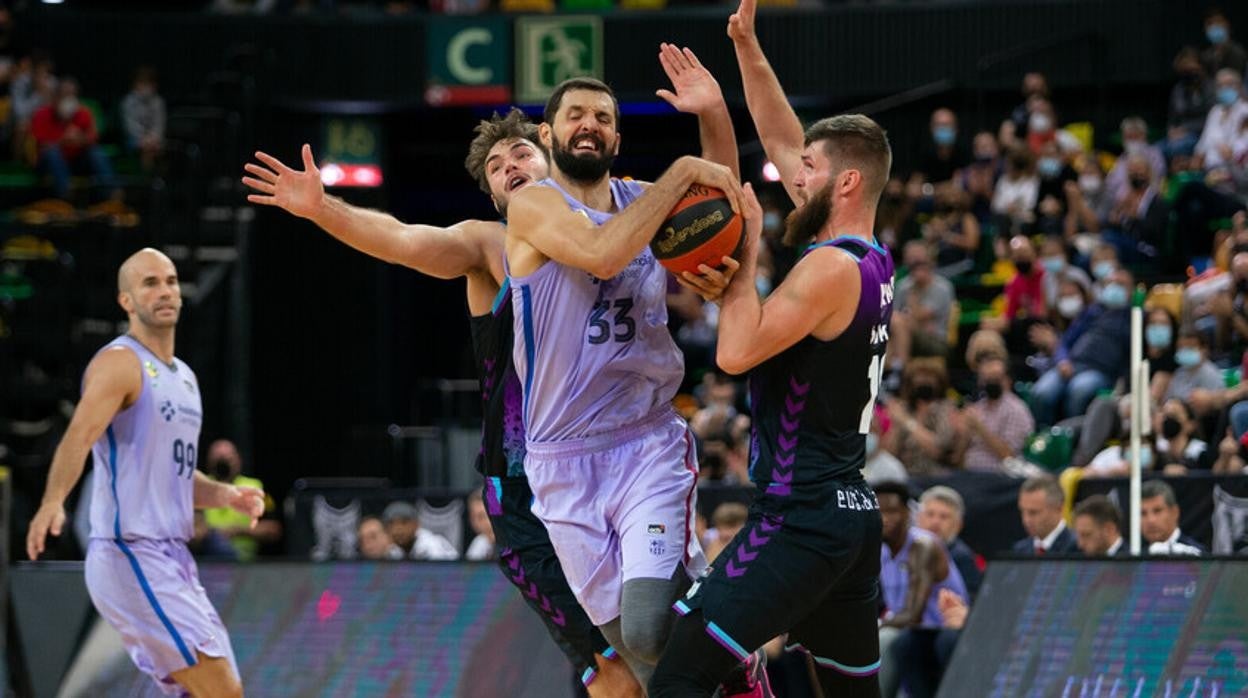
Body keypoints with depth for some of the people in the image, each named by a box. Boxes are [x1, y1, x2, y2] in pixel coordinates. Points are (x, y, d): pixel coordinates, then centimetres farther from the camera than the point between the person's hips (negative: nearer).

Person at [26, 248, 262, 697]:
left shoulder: (185, 377, 19)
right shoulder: (120, 363, -9)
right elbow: (79, 437, -25)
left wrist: (224, 495, 9)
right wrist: (53, 501, -44)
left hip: (174, 559, 9)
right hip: (130, 556, -9)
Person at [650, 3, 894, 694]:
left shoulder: (831, 269, -14)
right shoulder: (873, 262, 12)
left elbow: (736, 352, -20)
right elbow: (784, 145, 21)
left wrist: (746, 255, -9)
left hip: (798, 520, -9)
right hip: (854, 514, 9)